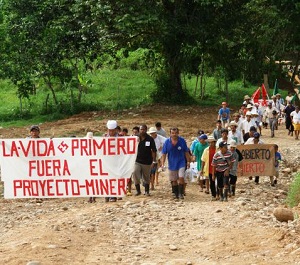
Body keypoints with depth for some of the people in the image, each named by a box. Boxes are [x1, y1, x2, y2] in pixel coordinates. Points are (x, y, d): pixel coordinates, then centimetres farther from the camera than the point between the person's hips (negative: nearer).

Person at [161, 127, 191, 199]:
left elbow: (186, 152, 4)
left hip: (181, 163, -1)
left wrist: (188, 162, 6)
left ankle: (181, 193, -3)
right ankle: (176, 193, 22)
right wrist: (162, 164, -8)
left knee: (181, 178, -13)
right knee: (174, 180, 9)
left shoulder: (182, 141, -7)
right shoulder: (167, 142, -6)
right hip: (172, 164, 2)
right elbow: (164, 154, -1)